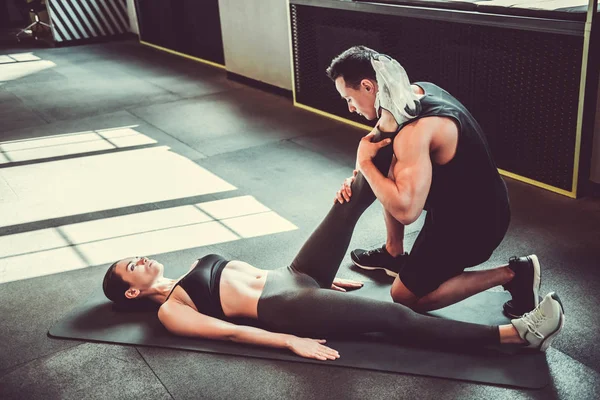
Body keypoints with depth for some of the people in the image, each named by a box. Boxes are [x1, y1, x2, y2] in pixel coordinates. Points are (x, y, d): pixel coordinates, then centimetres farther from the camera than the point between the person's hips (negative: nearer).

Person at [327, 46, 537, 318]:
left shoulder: (415, 131, -32)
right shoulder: (416, 91, -2)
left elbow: (405, 210, -38)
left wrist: (364, 163, -24)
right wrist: (358, 178, -2)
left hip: (472, 224, -9)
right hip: (479, 204, 9)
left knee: (405, 298, 7)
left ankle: (512, 274, 2)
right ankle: (394, 253, 30)